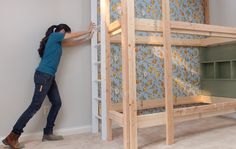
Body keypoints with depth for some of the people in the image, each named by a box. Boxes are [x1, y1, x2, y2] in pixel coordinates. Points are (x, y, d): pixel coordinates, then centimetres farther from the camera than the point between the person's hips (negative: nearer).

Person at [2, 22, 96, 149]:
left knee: (57, 103, 8)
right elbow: (74, 35, 5)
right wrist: (88, 31, 19)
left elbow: (75, 42, 27)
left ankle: (48, 133, 16)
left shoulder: (58, 42, 22)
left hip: (49, 77, 10)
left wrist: (89, 36, 26)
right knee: (35, 106, -10)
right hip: (43, 76, -10)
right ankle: (12, 137, -4)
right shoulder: (54, 35, -1)